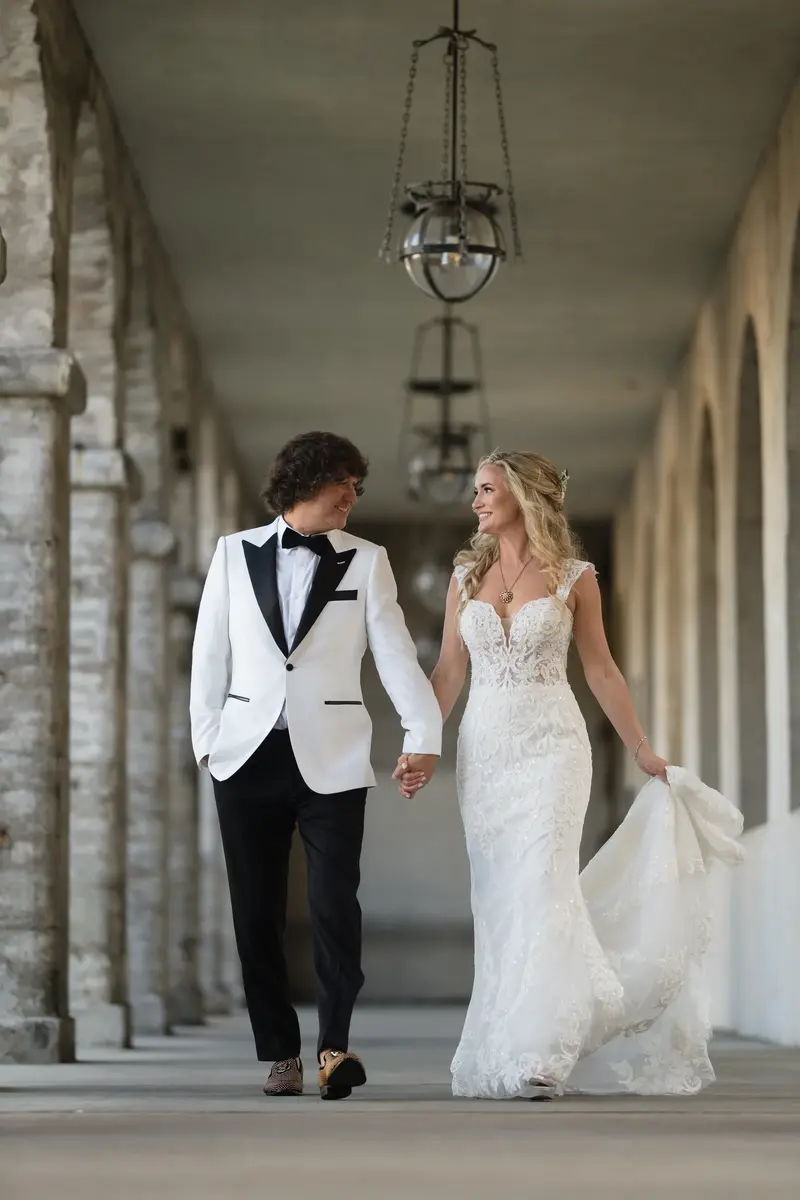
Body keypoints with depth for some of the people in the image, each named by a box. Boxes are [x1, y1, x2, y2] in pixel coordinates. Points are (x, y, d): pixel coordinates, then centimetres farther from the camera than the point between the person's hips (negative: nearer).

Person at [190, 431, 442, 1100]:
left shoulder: (366, 562, 7)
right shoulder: (235, 554, 9)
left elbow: (395, 653, 1)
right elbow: (211, 653, 10)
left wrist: (424, 735, -10)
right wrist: (207, 737, 3)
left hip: (332, 760, -1)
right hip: (248, 756, 1)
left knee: (335, 902, -12)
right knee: (257, 912, 3)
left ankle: (334, 1044, -7)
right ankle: (281, 1054, 11)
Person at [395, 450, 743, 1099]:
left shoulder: (574, 577, 2)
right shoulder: (467, 576, 10)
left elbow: (601, 669, 9)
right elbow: (449, 672, 10)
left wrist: (643, 750, 12)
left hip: (551, 745, -3)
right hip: (484, 747, 3)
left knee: (541, 882, -16)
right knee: (498, 897, 3)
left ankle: (538, 1053, -18)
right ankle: (503, 1050, 10)